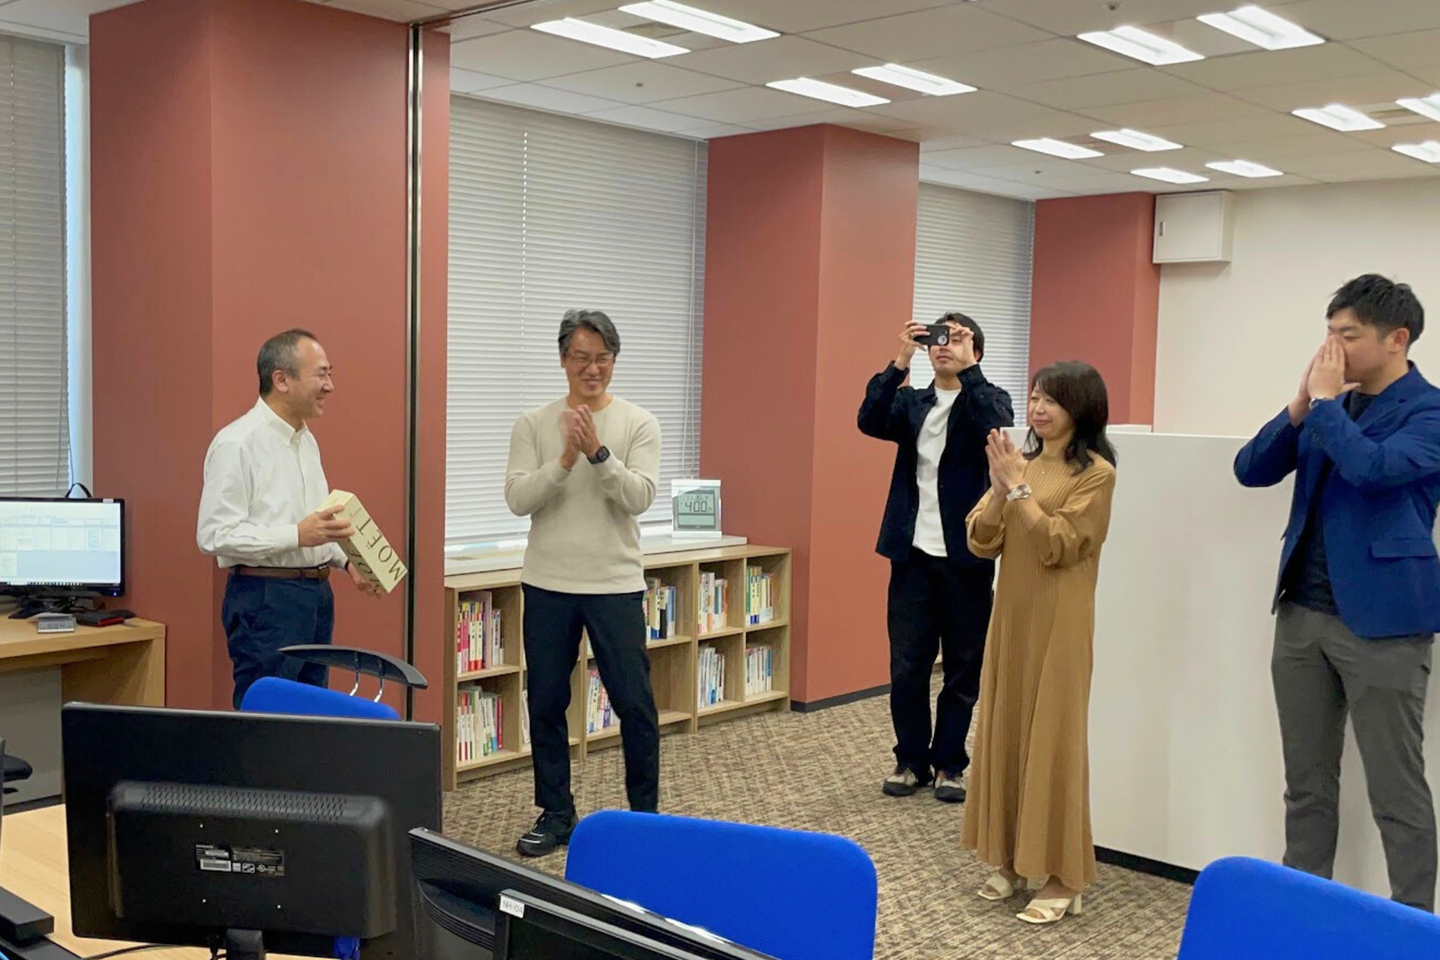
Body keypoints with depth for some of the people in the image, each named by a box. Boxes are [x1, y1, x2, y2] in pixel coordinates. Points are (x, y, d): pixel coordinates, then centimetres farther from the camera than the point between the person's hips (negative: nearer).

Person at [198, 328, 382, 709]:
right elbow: (215, 535, -20)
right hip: (266, 600, -9)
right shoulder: (237, 443, -14)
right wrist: (298, 535, -25)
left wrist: (347, 560, 9)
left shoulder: (306, 439, 14)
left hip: (316, 592, 9)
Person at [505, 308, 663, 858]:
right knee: (546, 704, 9)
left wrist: (599, 452, -24)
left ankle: (645, 812, 20)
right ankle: (556, 814, 24)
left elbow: (640, 498, -12)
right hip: (547, 585, 2)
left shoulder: (639, 425, -1)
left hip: (616, 585, -1)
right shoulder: (533, 425, 2)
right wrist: (565, 460, -21)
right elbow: (517, 499, -8)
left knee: (635, 704, 3)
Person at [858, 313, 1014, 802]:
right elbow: (870, 421, -9)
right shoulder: (911, 402, 11)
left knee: (963, 669, 6)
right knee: (906, 667, 6)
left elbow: (995, 426, -19)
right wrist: (900, 362, -15)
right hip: (913, 554, 2)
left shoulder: (989, 400, 4)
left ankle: (949, 763, 19)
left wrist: (968, 368, -20)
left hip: (967, 557, -2)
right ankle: (911, 759, 20)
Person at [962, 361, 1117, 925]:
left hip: (1058, 625, -7)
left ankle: (1062, 876, 9)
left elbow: (1057, 546, -18)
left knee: (1053, 740, -2)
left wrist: (1019, 487, -16)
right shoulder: (1021, 464, 10)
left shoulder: (1095, 472, -9)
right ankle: (1010, 859, 25)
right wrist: (1000, 487, -11)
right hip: (1011, 618, 7)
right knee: (1003, 733, 12)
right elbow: (981, 544, 3)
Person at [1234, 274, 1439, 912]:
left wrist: (1325, 401, -12)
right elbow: (1250, 471, 8)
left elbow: (1372, 468, -26)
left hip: (1381, 619, -6)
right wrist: (1301, 407, -4)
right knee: (1306, 783, 14)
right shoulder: (1329, 405, 11)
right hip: (1302, 612, 7)